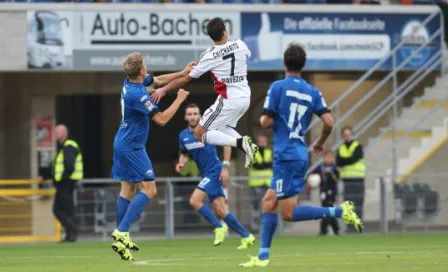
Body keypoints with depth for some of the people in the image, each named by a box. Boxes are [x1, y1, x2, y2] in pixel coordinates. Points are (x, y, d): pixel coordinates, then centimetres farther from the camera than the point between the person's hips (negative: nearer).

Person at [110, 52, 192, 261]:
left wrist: (182, 73, 16)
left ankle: (121, 236, 11)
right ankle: (121, 232, -19)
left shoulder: (131, 82, 1)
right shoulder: (136, 94, -26)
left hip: (123, 143, 10)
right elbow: (161, 119, -23)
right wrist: (179, 99, -14)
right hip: (132, 147, -10)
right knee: (149, 189, -9)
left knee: (127, 189, 12)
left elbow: (158, 80, 19)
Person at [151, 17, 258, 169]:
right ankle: (247, 145, 3)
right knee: (222, 127, 29)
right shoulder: (240, 45, -3)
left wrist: (164, 90, 7)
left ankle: (240, 143, -19)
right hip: (245, 98, 6)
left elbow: (186, 78, -5)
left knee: (199, 134, -1)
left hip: (228, 100, -6)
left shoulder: (209, 56, -14)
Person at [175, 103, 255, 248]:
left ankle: (219, 227, -6)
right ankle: (246, 236, 15)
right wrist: (181, 163, -3)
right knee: (221, 212, 5)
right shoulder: (183, 136, 5)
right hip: (206, 174, 7)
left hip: (215, 172, -7)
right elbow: (184, 154, 21)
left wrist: (225, 167, -12)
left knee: (195, 200, -20)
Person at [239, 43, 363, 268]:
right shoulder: (312, 92, 7)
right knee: (268, 203, 14)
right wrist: (319, 144, 18)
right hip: (300, 155, 7)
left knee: (289, 213, -6)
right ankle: (262, 257, 10)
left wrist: (262, 119, 14)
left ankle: (339, 211, -18)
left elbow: (267, 122, -10)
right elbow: (329, 122, 0)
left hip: (286, 156, -7)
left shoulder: (278, 87, -8)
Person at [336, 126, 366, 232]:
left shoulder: (358, 147, -1)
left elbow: (353, 159, -15)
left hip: (358, 179, -4)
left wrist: (343, 161, -4)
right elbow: (338, 162, 0)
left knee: (358, 203, -8)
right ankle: (350, 225, 3)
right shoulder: (341, 148, 13)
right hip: (347, 179, 4)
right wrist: (347, 161, -17)